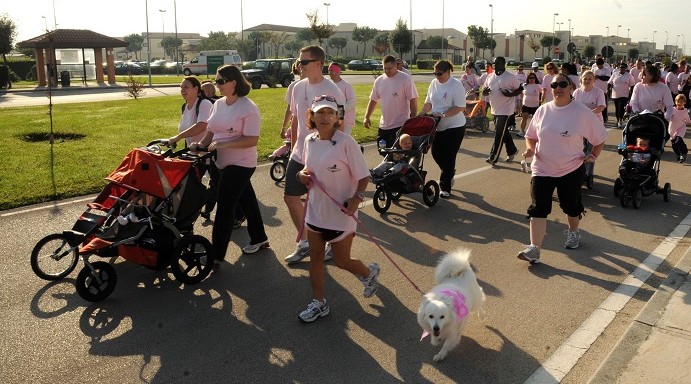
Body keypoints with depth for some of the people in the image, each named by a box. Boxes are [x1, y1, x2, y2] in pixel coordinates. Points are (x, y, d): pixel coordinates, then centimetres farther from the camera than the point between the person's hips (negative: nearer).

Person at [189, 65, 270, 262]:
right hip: (225, 162, 7)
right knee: (246, 200, 19)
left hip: (241, 164, -7)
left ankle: (216, 254, 0)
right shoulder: (218, 104, 8)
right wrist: (201, 144, -8)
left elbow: (252, 140, -20)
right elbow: (211, 130, 13)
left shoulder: (248, 108, -16)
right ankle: (259, 238, 34)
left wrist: (222, 144, -26)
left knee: (224, 207, -8)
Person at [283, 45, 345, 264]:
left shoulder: (331, 91, -16)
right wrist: (293, 146, 17)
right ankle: (305, 243, 27)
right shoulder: (298, 87, 6)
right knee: (290, 197, 10)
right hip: (299, 155, 7)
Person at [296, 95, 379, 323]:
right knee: (315, 257, 12)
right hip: (315, 210, 6)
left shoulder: (346, 142, -17)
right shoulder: (309, 141, 1)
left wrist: (357, 198, -29)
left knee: (341, 261, 7)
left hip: (341, 213, -5)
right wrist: (303, 175, -5)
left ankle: (369, 273, 39)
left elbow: (363, 176, -14)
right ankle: (318, 303, 28)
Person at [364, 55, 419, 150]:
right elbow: (373, 100, 14)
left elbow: (413, 100, -10)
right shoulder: (379, 80, 7)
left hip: (400, 125, -6)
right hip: (383, 125, 6)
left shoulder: (406, 79, -9)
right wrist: (367, 117, 7)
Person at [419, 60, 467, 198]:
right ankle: (449, 173, 39)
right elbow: (428, 102, 13)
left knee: (448, 157, -1)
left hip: (454, 127, -6)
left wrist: (443, 115, -26)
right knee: (436, 153, 11)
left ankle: (445, 187, 10)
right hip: (438, 126, 7)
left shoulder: (456, 85, -15)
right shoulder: (434, 83, 4)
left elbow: (460, 107, -20)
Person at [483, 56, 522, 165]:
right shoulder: (490, 76, 8)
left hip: (505, 110, -7)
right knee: (504, 132, 17)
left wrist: (511, 94, -23)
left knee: (499, 133, -8)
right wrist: (485, 91, -7)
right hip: (495, 110, 7)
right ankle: (512, 150, 34)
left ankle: (493, 157, -4)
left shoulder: (510, 77, -10)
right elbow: (485, 89, 17)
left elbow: (520, 89, -4)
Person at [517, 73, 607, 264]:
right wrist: (530, 148, -7)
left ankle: (573, 233, 46)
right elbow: (531, 136, 11)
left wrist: (593, 155, -5)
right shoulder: (542, 111, 0)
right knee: (538, 208, -8)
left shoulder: (582, 112, -9)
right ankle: (534, 249, -10)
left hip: (572, 169, -1)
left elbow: (599, 136, 2)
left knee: (571, 205, 16)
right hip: (542, 169, 2)